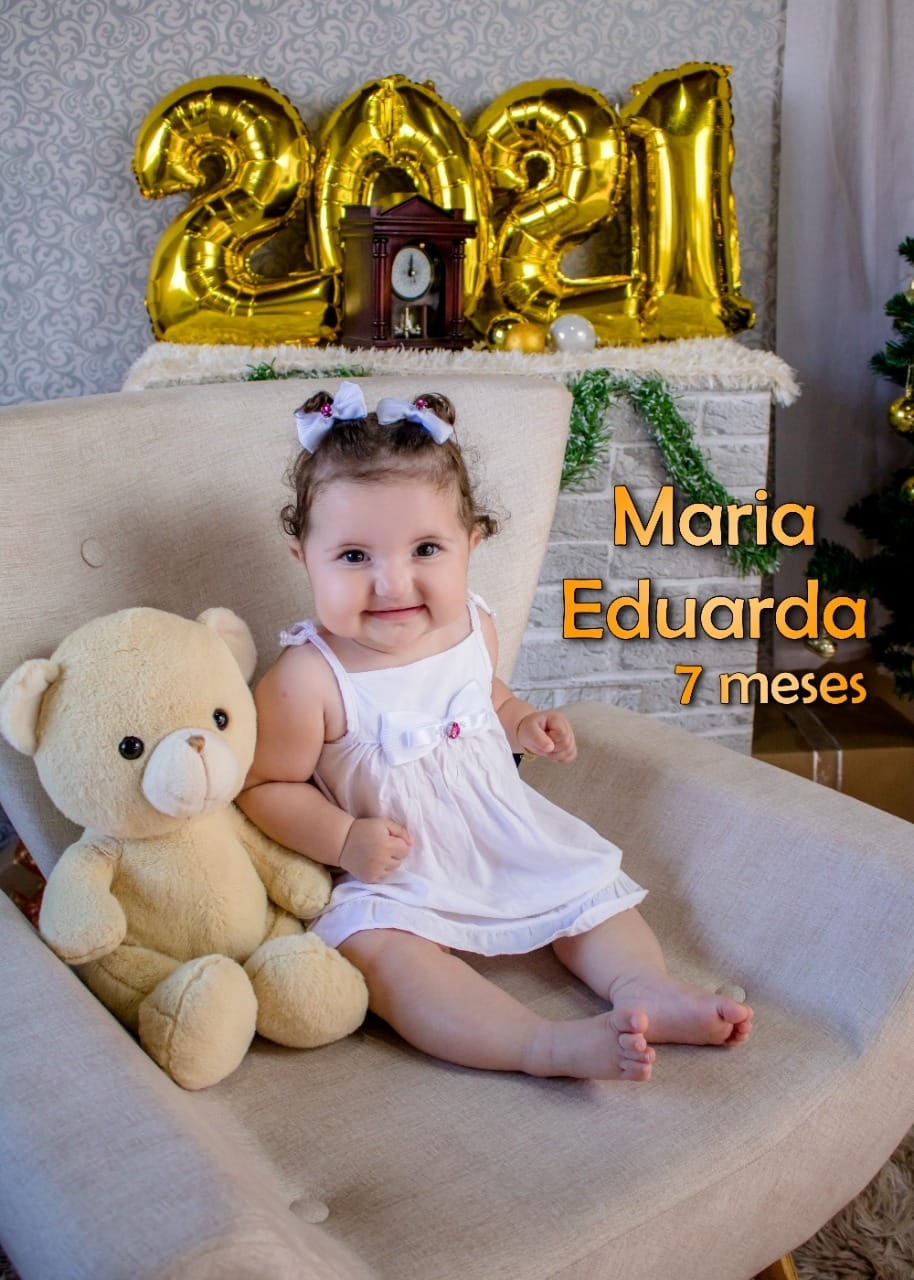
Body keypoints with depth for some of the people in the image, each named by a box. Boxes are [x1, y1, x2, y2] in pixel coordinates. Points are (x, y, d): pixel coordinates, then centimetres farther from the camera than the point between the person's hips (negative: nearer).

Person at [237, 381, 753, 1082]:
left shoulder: (472, 628, -4)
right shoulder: (309, 678, -23)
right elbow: (266, 786, -15)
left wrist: (524, 723, -1)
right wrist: (342, 839, -27)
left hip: (511, 840, 7)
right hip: (393, 876, -6)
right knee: (378, 947, -31)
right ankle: (550, 1046, -40)